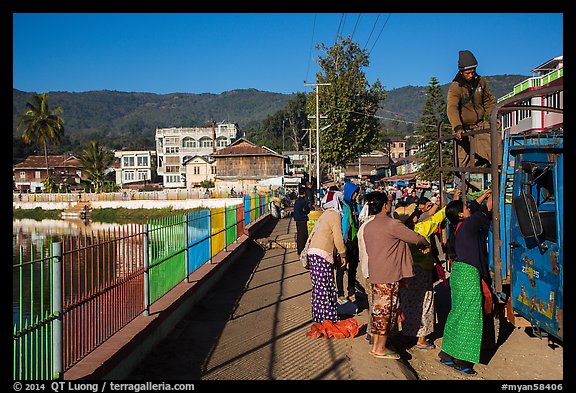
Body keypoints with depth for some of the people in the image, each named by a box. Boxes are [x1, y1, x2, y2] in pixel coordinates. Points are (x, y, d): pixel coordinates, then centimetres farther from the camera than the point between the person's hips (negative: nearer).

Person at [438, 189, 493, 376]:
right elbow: (487, 208, -6)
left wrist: (487, 192, 28)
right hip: (468, 274, -9)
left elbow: (475, 206, 23)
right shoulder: (468, 225, -14)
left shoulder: (458, 227, 9)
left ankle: (447, 354, 22)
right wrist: (493, 194, 11)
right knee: (468, 316, -3)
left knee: (457, 312, 16)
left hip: (458, 271, 9)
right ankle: (461, 361, 2)